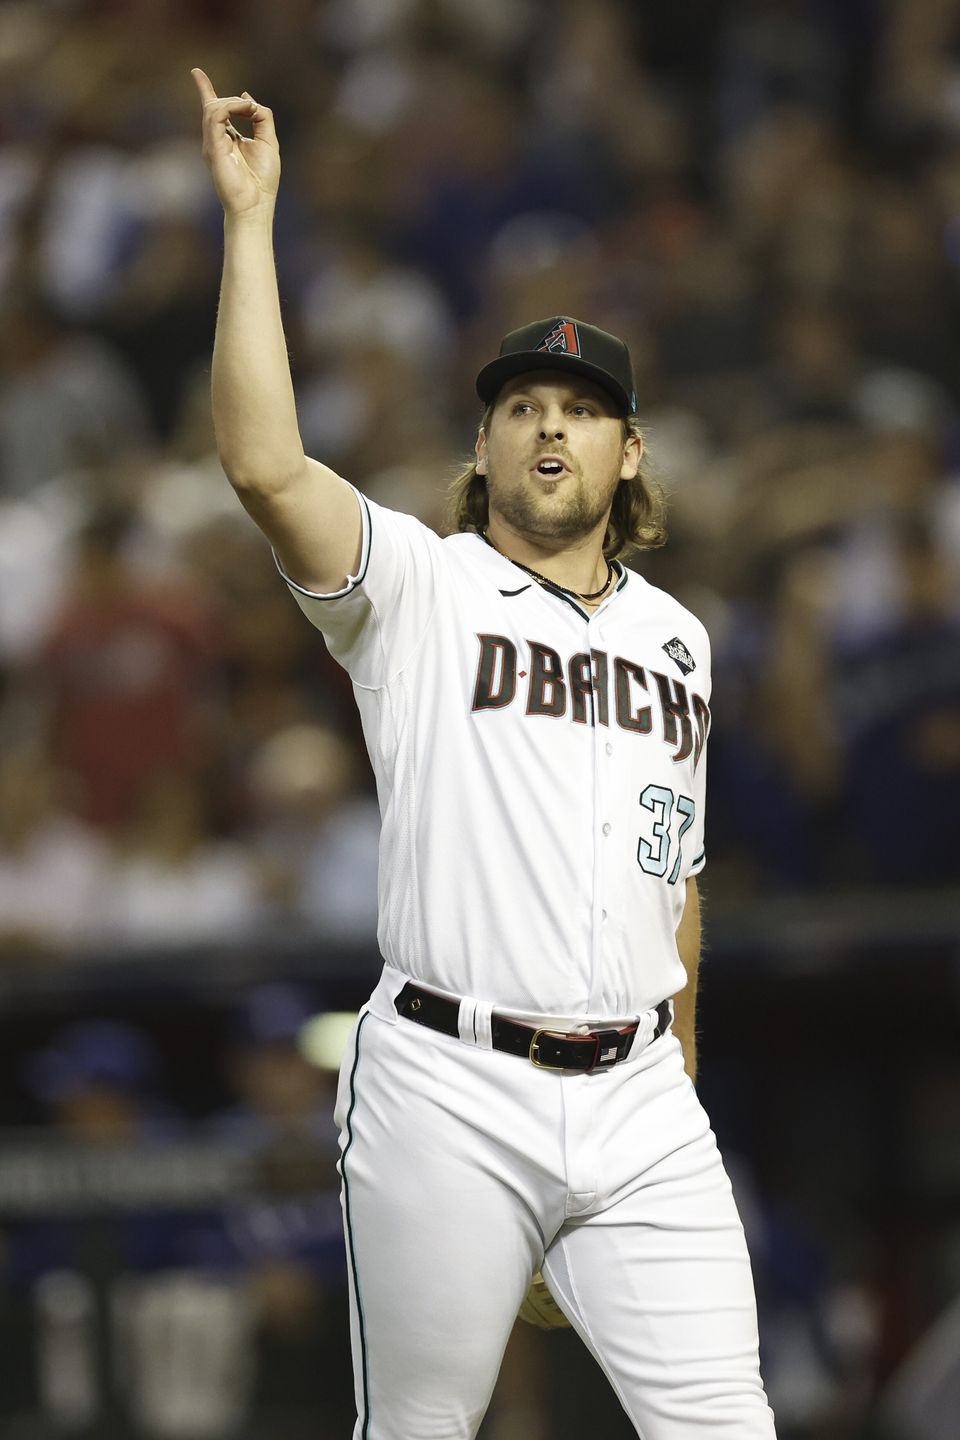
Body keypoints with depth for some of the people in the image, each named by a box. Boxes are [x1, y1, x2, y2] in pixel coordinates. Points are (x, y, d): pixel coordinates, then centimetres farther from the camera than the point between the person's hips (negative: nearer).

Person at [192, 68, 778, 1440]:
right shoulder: (415, 587, 2)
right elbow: (264, 464, -16)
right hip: (450, 1096, -4)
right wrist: (250, 216, -15)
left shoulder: (677, 639, 17)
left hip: (635, 1102, 4)